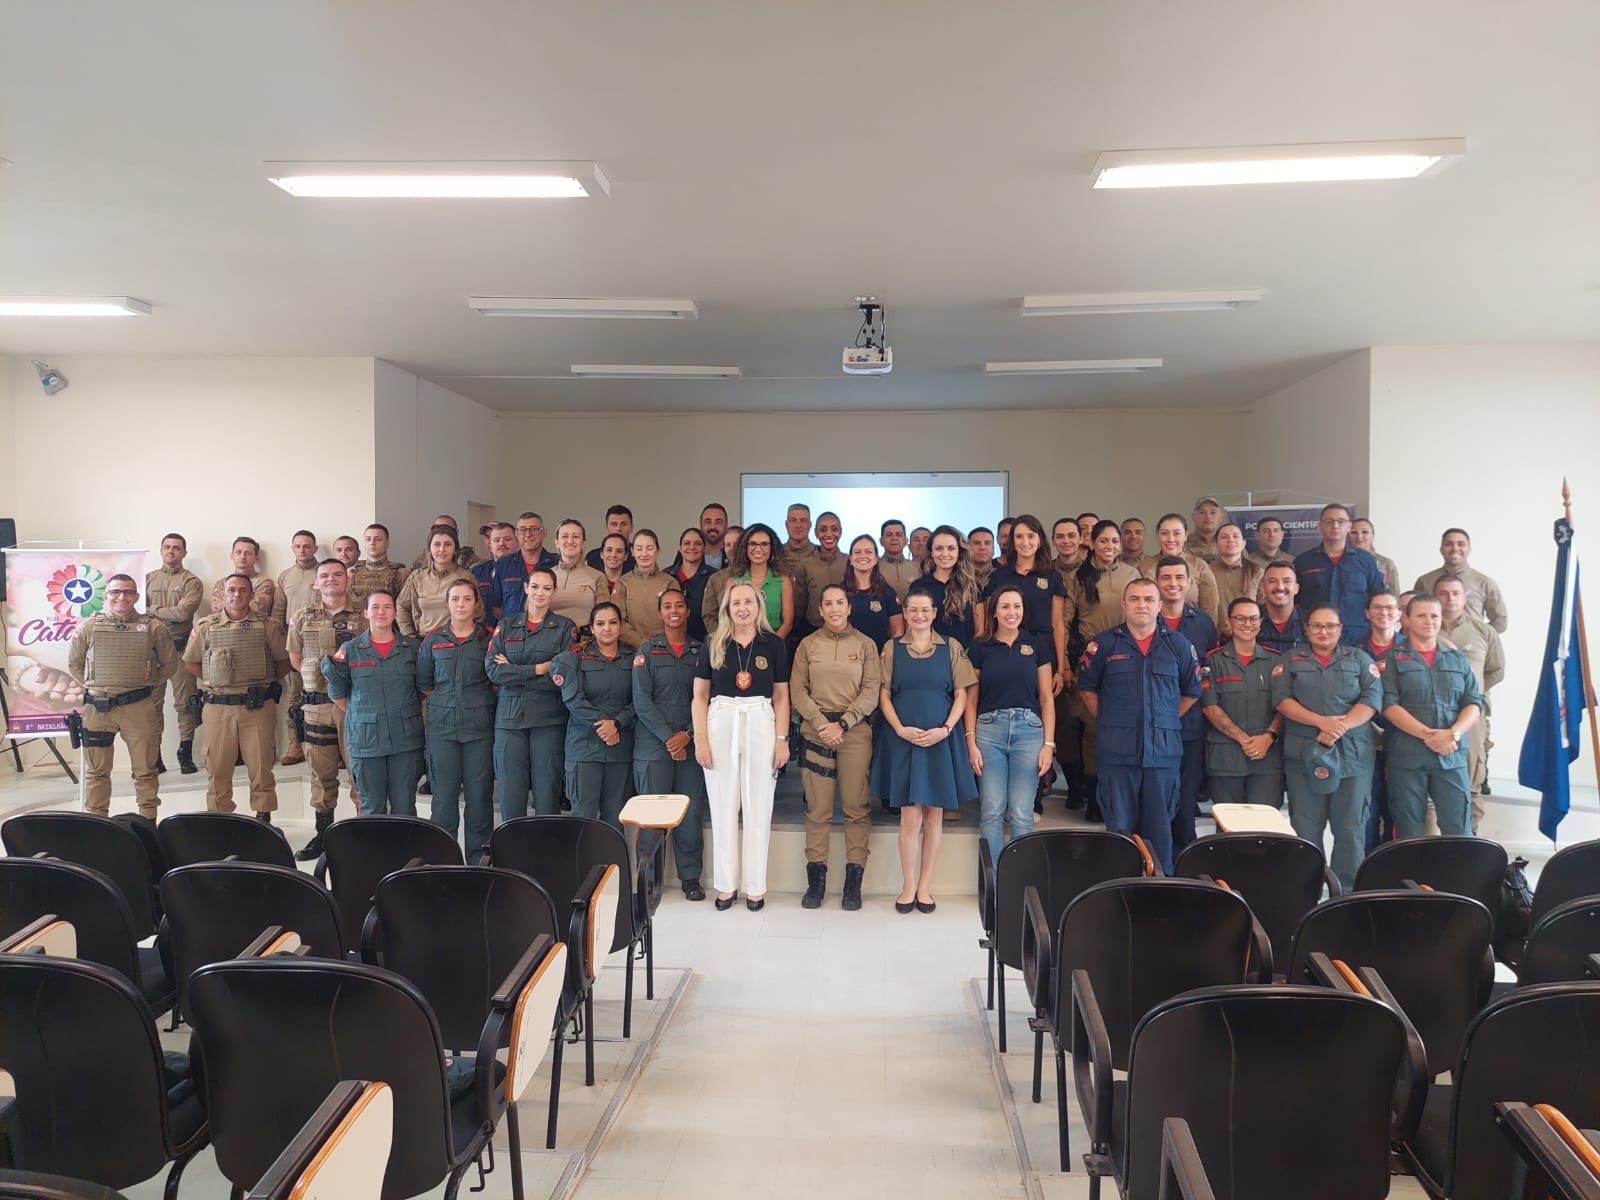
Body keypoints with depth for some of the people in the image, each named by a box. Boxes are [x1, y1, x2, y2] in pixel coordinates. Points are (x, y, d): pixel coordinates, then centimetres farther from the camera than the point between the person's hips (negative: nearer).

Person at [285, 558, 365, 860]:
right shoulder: (302, 618, 11)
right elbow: (295, 659, 17)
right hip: (315, 704, 3)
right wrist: (321, 674, 7)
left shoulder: (362, 618, 2)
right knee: (321, 773, 10)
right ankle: (323, 833, 21)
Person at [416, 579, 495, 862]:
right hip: (442, 726, 1)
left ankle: (479, 858, 10)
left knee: (479, 793, 0)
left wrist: (479, 700, -4)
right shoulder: (433, 641, 9)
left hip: (479, 727, -1)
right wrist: (446, 700, 4)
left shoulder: (488, 639, 5)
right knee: (444, 793, 1)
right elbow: (423, 684, 13)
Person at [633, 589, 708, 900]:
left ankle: (690, 876, 13)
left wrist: (688, 734, -8)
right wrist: (668, 738, -10)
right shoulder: (648, 649, 3)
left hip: (690, 744, 2)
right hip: (654, 744, -2)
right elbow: (642, 700, -4)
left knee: (692, 812, 1)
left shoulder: (700, 651, 10)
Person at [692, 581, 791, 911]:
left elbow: (781, 697, 5)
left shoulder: (773, 644, 3)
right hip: (721, 724, 1)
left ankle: (756, 886, 14)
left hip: (760, 725, 0)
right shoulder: (713, 644, 4)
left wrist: (782, 740, -3)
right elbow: (700, 696, 4)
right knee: (722, 808, 6)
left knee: (758, 808, 4)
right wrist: (700, 739, -4)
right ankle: (726, 884, 17)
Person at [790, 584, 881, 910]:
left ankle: (853, 881, 5)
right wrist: (821, 723, -8)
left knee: (857, 807, -2)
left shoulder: (865, 644, 6)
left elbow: (871, 692, 0)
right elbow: (797, 691, 4)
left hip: (855, 731, -1)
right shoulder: (807, 645, 9)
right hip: (815, 731, 1)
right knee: (817, 808, 1)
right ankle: (816, 879, 8)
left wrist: (841, 724, -10)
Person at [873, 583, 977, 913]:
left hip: (941, 739, 1)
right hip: (902, 738, 0)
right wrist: (901, 729, -9)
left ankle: (925, 886, 12)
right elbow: (884, 695, 4)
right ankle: (908, 886, 6)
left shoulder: (952, 648, 6)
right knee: (910, 816, -3)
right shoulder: (892, 648, 6)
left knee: (934, 813, 3)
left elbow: (961, 695, 4)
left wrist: (945, 729, -10)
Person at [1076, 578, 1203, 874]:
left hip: (1164, 749, 1)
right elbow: (1087, 687, 10)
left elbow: (1192, 691, 15)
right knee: (1119, 826, 4)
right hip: (1118, 749, -1)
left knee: (1160, 826, 7)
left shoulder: (1178, 645, 5)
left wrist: (1167, 721, 9)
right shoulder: (1104, 644, 2)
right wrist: (1106, 721, 4)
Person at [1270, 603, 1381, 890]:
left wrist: (1340, 728, -15)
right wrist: (1321, 722, -15)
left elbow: (1372, 699, -1)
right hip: (1304, 755, 0)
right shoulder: (1291, 660, 11)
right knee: (1305, 829, 2)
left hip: (1353, 755, 0)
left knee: (1351, 828, 1)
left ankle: (1348, 890, 10)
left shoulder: (1359, 658, 12)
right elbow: (1281, 699, -2)